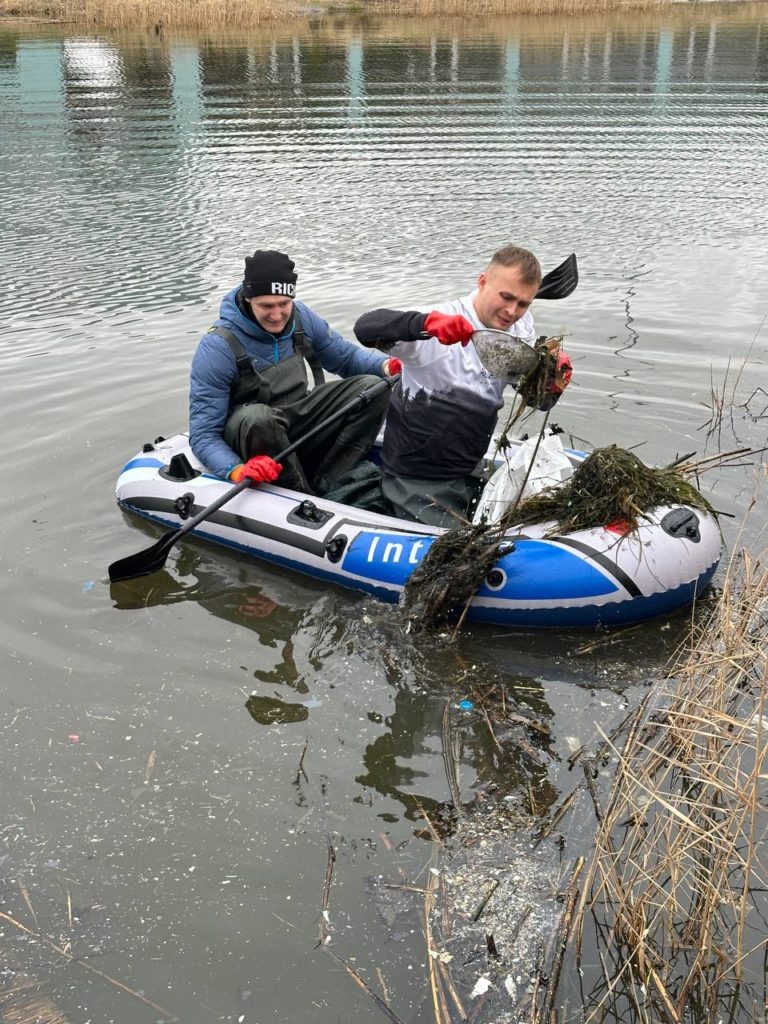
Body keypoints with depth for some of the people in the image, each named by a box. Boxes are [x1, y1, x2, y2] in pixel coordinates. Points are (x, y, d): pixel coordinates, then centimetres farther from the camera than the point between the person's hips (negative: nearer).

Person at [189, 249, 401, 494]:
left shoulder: (301, 317, -6)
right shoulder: (218, 346, -22)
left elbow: (346, 355, 9)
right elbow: (203, 434, -22)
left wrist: (386, 364, -13)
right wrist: (238, 471, -42)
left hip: (299, 422, 6)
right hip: (249, 433, -5)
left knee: (373, 387, -13)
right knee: (257, 417, -40)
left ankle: (323, 488, -22)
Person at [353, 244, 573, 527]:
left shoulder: (519, 332, -2)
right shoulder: (444, 321, -21)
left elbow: (540, 400, 3)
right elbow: (365, 327, -35)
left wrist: (554, 378, -20)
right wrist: (427, 323, -52)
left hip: (471, 473, 7)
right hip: (417, 481, -7)